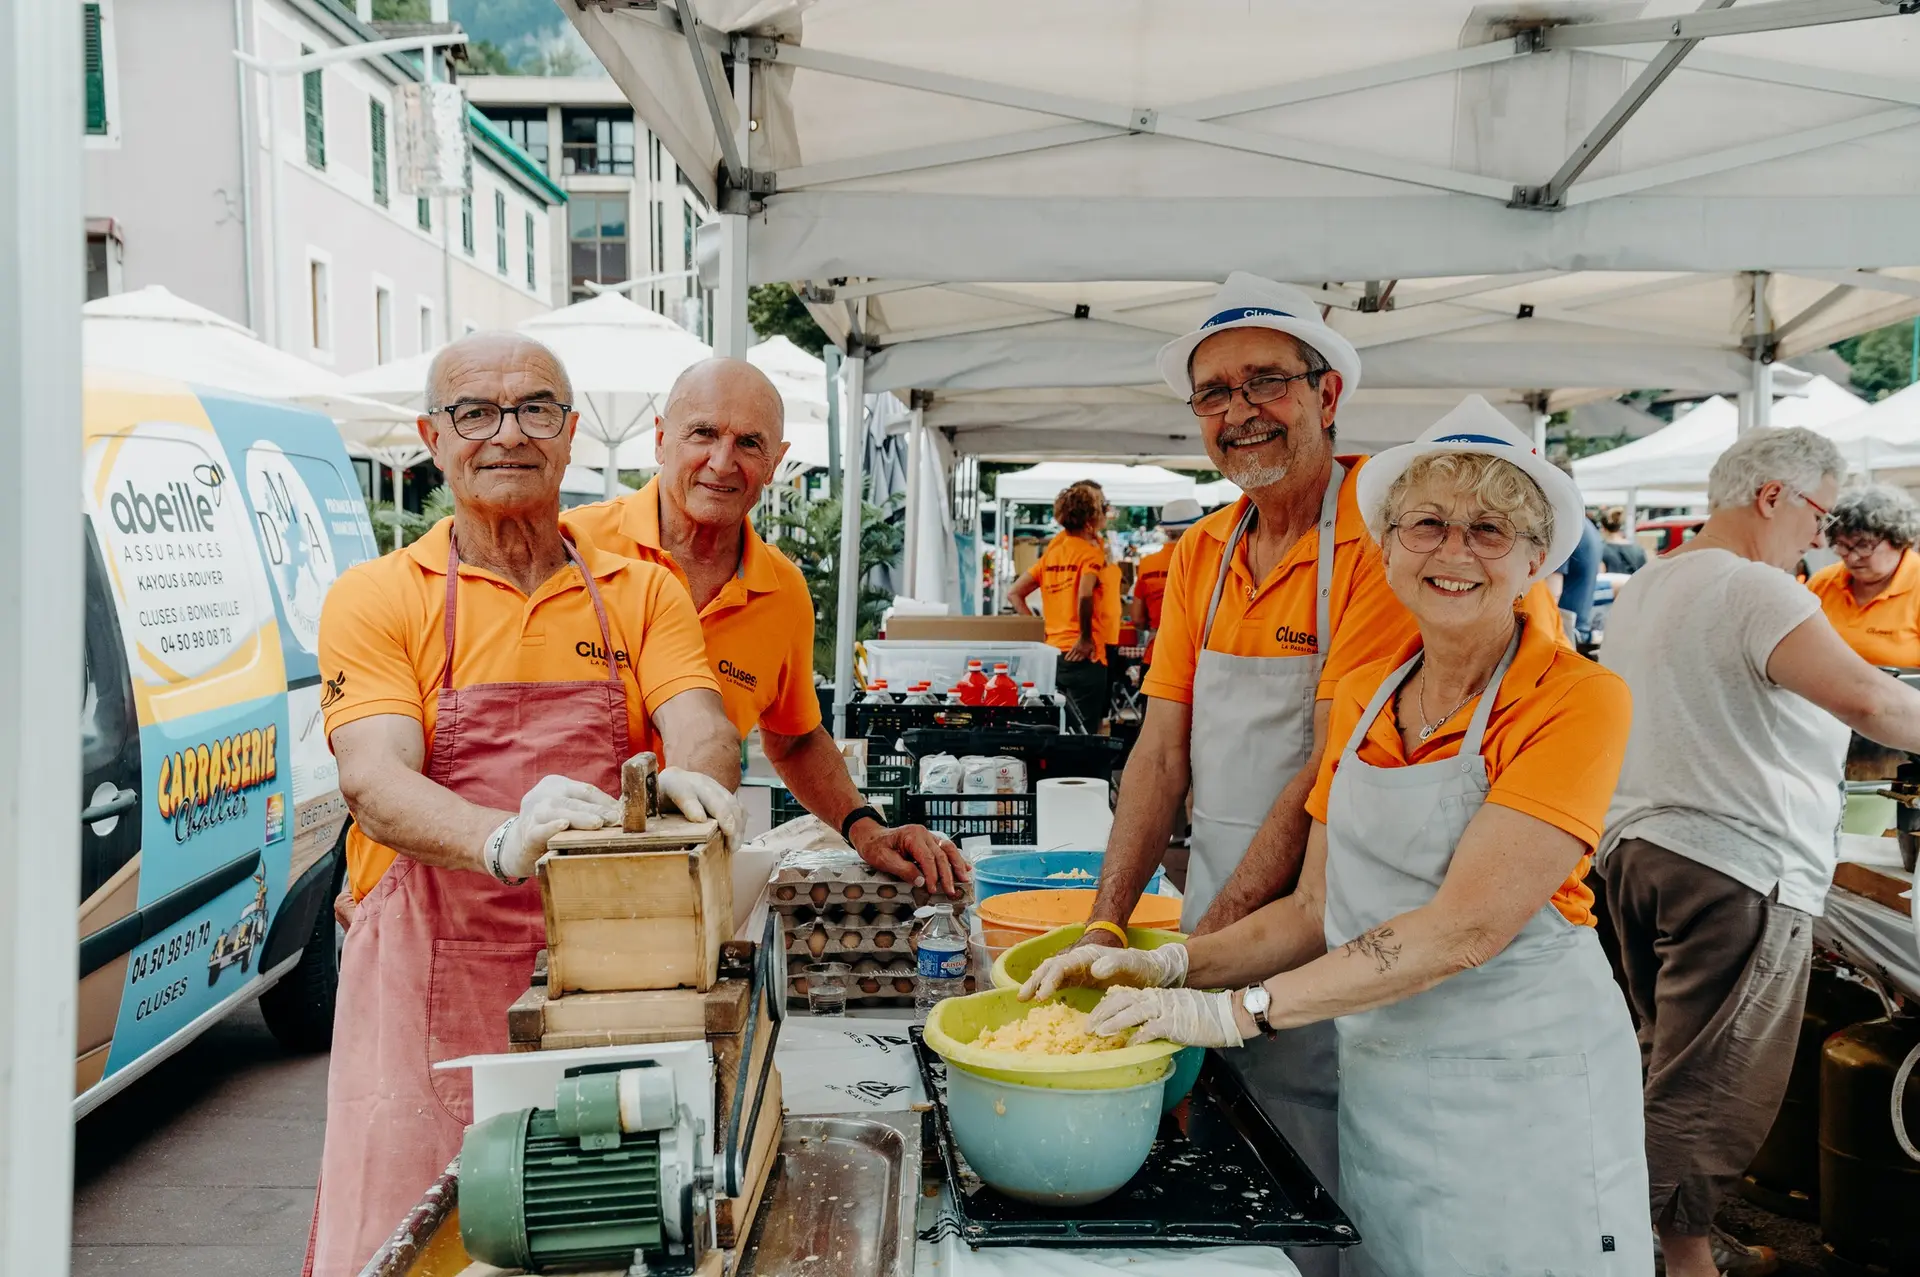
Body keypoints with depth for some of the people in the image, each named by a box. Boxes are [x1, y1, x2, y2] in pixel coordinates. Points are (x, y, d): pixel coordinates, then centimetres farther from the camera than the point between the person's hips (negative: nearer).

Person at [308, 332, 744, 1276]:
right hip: (433, 988, -2)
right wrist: (503, 840, -34)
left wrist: (690, 776, -30)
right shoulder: (375, 598, 1)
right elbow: (375, 782, -14)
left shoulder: (643, 594, 10)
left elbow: (702, 727, -6)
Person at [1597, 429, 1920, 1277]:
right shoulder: (1755, 591, -15)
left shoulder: (1643, 587, 14)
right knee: (1711, 1094, -1)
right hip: (1737, 866, -9)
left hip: (1634, 846, 9)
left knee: (1674, 1070, 18)